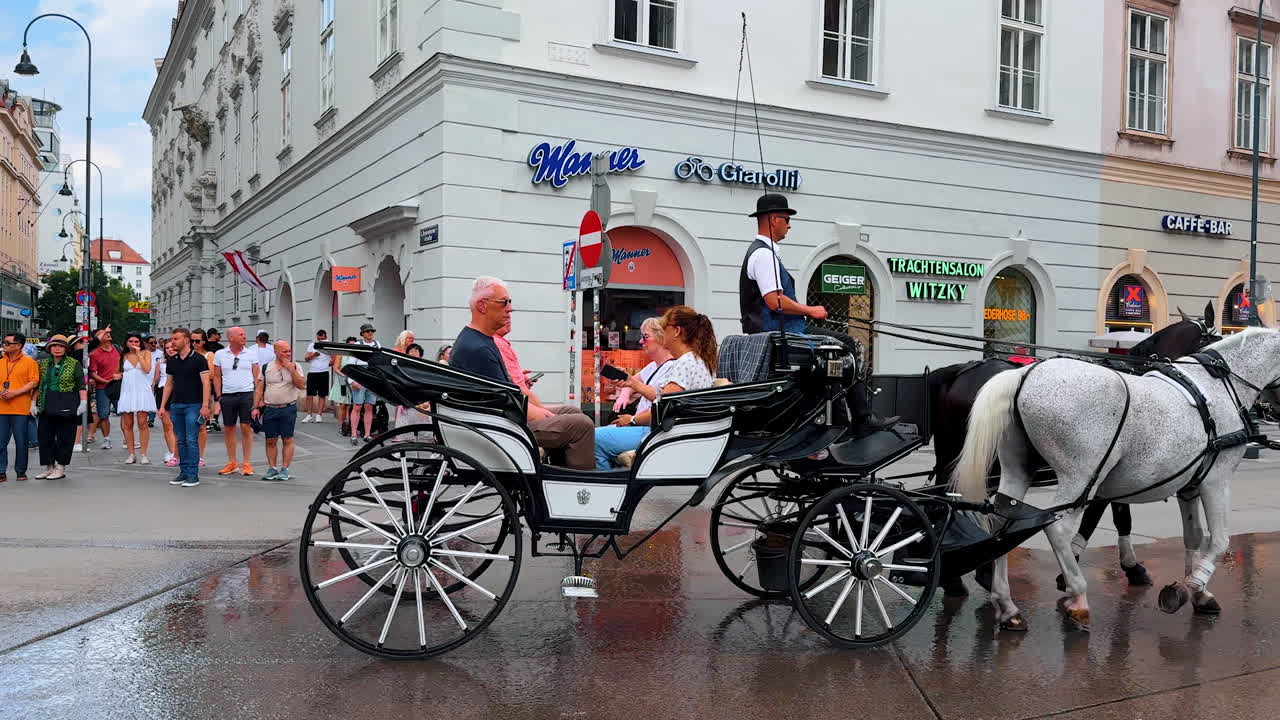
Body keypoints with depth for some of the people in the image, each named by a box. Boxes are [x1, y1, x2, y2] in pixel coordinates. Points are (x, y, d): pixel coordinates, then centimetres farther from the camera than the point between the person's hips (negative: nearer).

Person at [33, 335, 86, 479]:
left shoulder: (74, 364, 0)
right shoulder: (43, 363, 12)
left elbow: (81, 385, -4)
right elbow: (37, 385, 15)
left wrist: (83, 402, -12)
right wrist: (34, 402, 8)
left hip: (67, 406, -4)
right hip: (47, 406, 5)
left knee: (65, 437, 0)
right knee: (45, 436, 5)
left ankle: (61, 468, 9)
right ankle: (49, 467, 15)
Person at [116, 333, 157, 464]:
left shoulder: (145, 353, 5)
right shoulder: (124, 356, 12)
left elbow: (147, 369, -10)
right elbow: (119, 372, 23)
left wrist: (138, 354, -9)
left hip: (142, 390, -3)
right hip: (127, 391, 3)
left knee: (142, 423, -6)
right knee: (127, 424, 2)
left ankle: (143, 455, -3)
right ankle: (131, 454, 9)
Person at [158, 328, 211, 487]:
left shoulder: (198, 359, -6)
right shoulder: (172, 361, 11)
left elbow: (205, 383, -10)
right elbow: (169, 383, 16)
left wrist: (205, 405, -17)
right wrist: (163, 405, 11)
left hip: (193, 405, -6)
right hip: (176, 405, 6)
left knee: (191, 441, -6)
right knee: (181, 441, 9)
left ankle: (193, 475, -1)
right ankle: (183, 472, 16)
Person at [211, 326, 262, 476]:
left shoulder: (251, 354, 3)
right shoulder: (219, 354, 5)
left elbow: (257, 377, 4)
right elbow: (217, 377, 9)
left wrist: (257, 399, -3)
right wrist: (218, 397, 3)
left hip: (247, 394, -2)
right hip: (227, 396, 2)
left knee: (246, 428, -3)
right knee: (228, 429, 7)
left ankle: (247, 463, 5)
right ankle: (231, 462, 17)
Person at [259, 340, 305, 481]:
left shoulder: (295, 367, 2)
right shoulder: (266, 367, 5)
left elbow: (302, 385, -9)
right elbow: (260, 388, 8)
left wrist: (291, 369, -15)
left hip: (288, 408, -1)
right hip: (269, 409, 1)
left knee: (287, 440, 1)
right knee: (270, 441, 6)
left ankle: (284, 469, 7)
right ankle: (272, 469, 15)